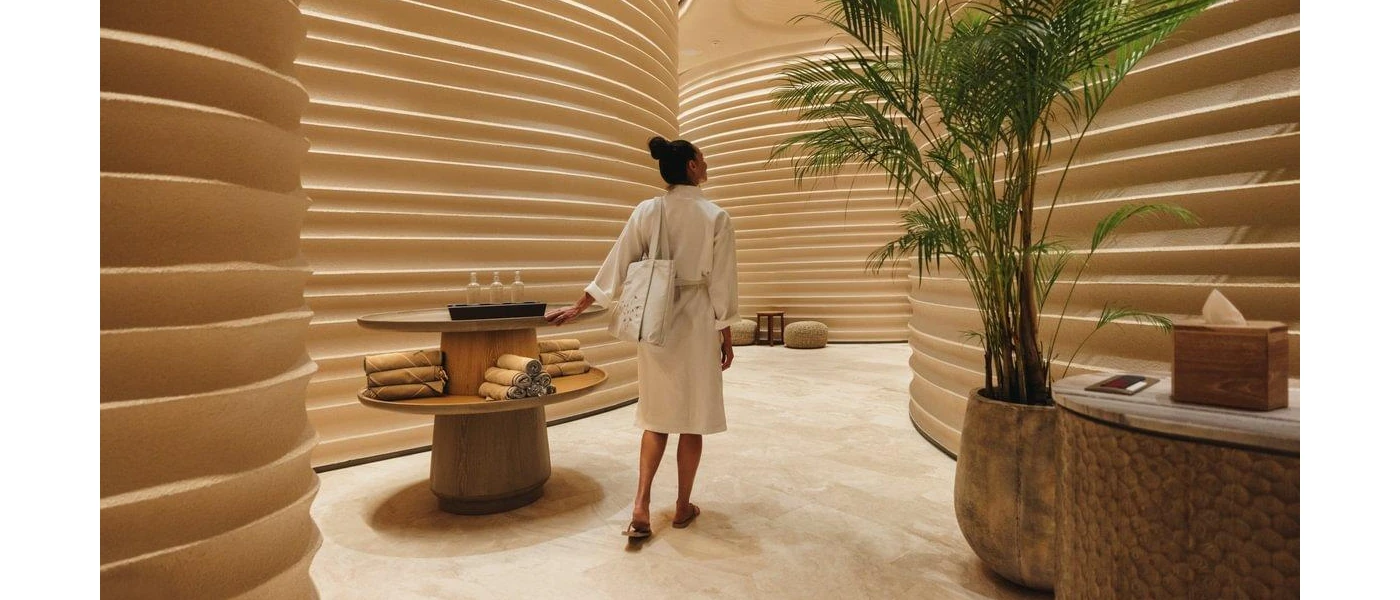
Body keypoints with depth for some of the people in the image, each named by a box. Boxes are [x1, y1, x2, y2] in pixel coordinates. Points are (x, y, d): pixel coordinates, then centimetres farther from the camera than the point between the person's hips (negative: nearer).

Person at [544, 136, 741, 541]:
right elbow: (722, 283, -7)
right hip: (698, 324, -3)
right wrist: (726, 337, 2)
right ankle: (683, 507, 23)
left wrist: (579, 306, 8)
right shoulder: (716, 217, -8)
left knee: (657, 417, 15)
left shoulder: (646, 211, -1)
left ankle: (641, 507, 8)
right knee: (692, 418, 10)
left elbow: (617, 266, -1)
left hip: (656, 322, 3)